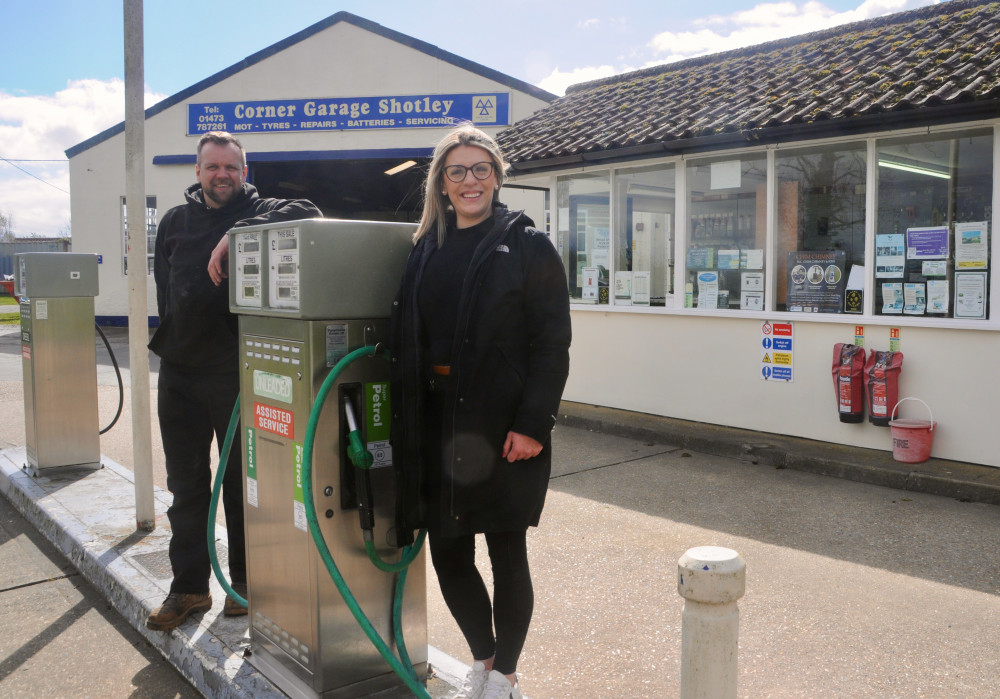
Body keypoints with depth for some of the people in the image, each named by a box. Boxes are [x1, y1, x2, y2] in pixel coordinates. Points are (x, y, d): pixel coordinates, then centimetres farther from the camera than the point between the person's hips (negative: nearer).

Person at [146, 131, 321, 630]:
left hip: (236, 371, -4)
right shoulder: (176, 221, 11)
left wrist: (236, 233, -30)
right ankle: (189, 586, 22)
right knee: (186, 485, 10)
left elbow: (306, 213, -24)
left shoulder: (259, 212, -3)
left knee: (242, 480, 7)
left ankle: (245, 580, 23)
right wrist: (171, 337, 11)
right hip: (179, 370, 4)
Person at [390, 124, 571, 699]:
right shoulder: (427, 248, 12)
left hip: (502, 426, -5)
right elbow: (406, 339, 13)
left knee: (506, 554, 6)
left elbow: (552, 343, -8)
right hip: (436, 423, 5)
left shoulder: (527, 245, -3)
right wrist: (406, 422, 7)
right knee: (448, 552, 11)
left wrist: (533, 425, -17)